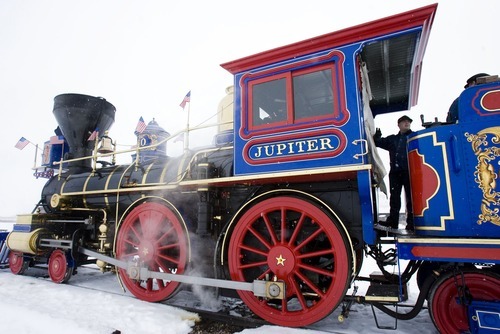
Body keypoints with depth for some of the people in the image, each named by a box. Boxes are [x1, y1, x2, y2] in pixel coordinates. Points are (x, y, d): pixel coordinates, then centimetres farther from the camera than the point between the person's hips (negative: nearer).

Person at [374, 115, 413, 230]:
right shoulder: (392, 139, 21)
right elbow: (378, 142, 19)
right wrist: (376, 136, 0)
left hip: (409, 171, -4)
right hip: (395, 171, 4)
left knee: (411, 197, 0)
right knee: (394, 197, 5)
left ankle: (411, 222, 5)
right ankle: (393, 220, 9)